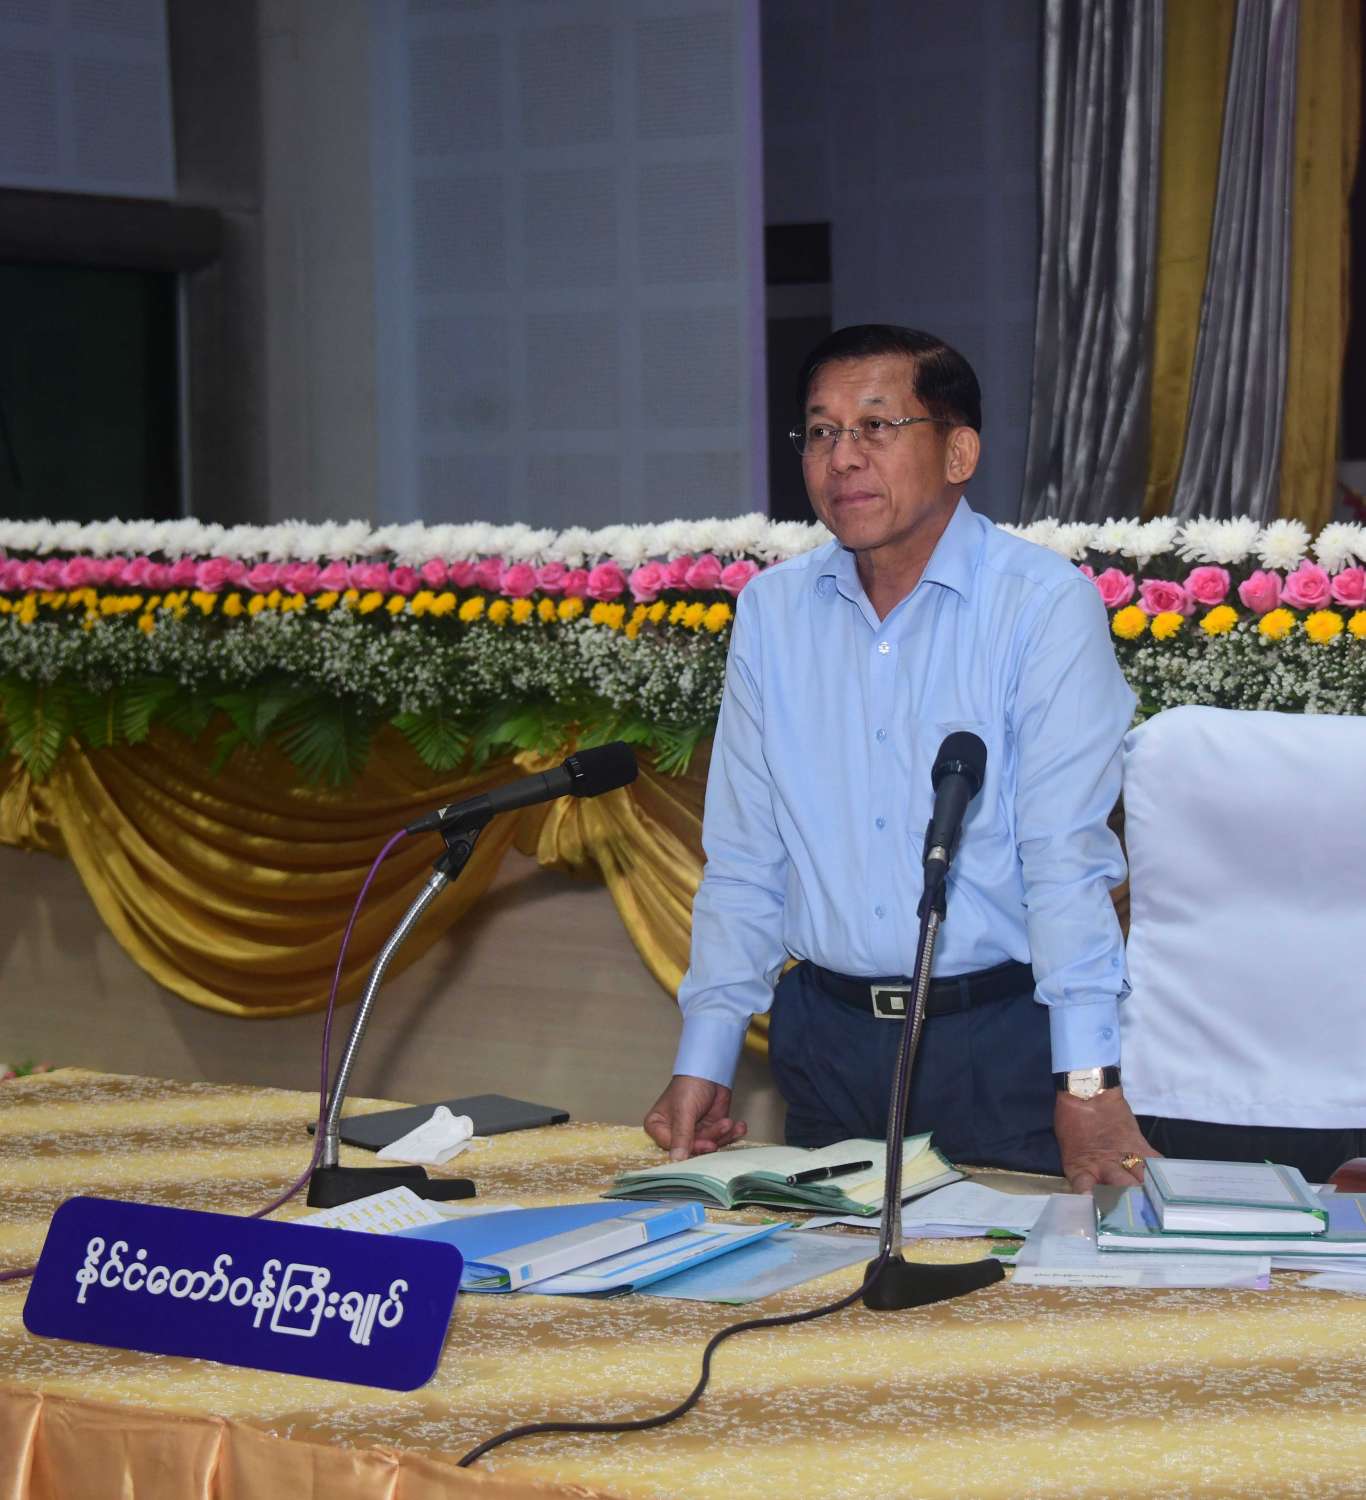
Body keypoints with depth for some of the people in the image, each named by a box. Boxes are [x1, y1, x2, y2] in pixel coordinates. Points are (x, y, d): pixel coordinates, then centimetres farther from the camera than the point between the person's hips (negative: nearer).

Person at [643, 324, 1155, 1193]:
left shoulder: (1046, 606, -8)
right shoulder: (771, 611, 7)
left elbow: (1069, 856, -15)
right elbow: (744, 861, 9)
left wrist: (1088, 1081, -21)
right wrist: (704, 1062, 3)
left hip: (1004, 1038, -4)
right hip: (828, 1038, 4)